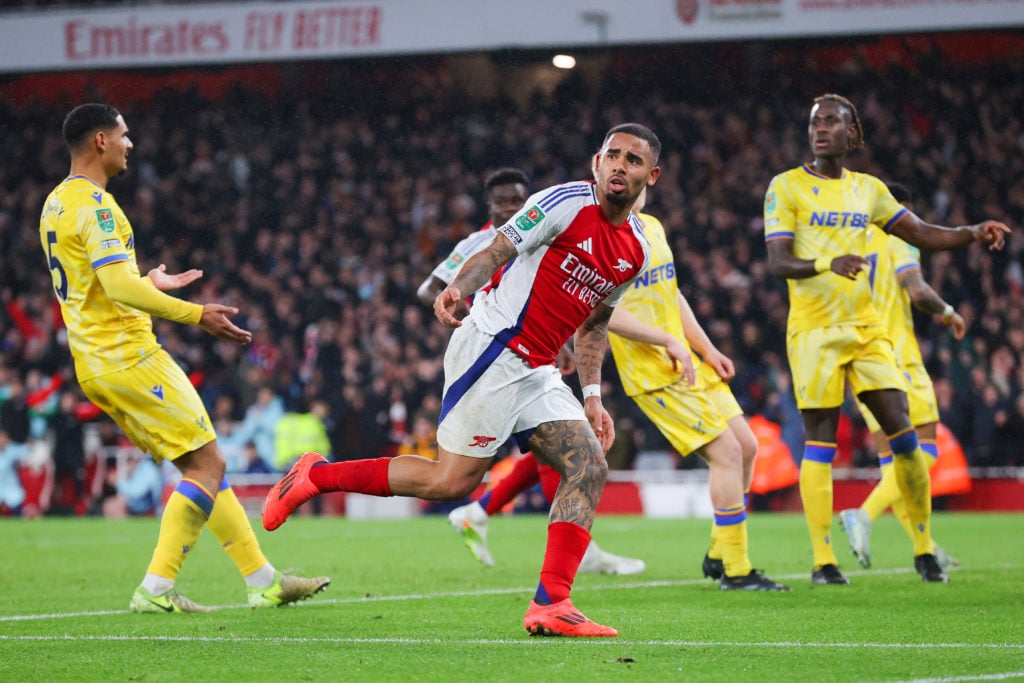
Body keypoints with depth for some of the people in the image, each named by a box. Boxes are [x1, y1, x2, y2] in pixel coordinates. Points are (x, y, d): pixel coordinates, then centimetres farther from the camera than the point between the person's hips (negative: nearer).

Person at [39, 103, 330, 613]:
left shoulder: (56, 204, 17)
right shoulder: (94, 205, -14)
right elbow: (117, 287, -25)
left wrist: (149, 284, 34)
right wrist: (195, 314, -25)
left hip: (95, 363, 10)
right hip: (128, 357, -10)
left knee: (203, 467, 12)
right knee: (207, 465, -6)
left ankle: (263, 579, 13)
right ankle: (156, 587, -9)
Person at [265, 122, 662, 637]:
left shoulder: (636, 251, 14)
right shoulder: (567, 201, -9)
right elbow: (499, 250, -12)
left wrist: (592, 396, 19)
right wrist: (459, 287, -31)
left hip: (536, 373, 8)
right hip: (493, 348, -8)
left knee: (588, 467, -8)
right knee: (451, 481, -12)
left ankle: (549, 606, -10)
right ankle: (316, 475, 4)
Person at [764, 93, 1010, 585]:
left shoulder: (868, 189, 13)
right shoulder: (787, 188, -1)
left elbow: (922, 233, 18)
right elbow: (776, 261, -11)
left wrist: (974, 233, 0)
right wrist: (827, 263, -29)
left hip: (866, 328, 4)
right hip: (814, 329, -4)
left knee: (903, 434, -1)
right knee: (820, 443, -4)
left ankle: (924, 549, 11)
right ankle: (823, 561, 1)